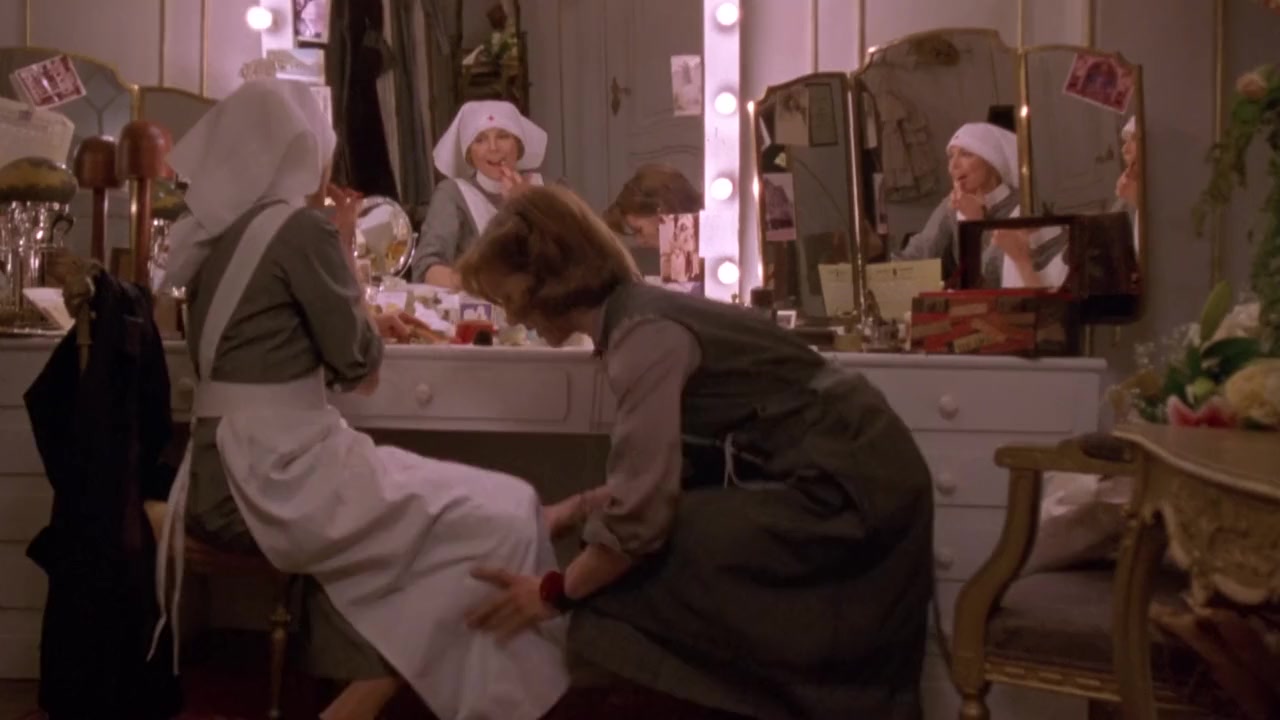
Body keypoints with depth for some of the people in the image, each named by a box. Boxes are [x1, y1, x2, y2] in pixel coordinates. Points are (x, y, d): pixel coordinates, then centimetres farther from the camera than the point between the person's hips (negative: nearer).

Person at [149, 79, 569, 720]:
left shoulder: (213, 229, 13)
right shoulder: (301, 228, -12)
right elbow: (357, 364, -6)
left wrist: (363, 322, 18)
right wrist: (346, 250, 2)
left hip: (222, 476, 9)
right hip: (275, 478, -9)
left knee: (438, 513, 22)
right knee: (498, 520, -7)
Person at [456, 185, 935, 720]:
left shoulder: (645, 333, -21)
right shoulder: (642, 313, 7)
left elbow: (639, 513, -26)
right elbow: (662, 470, 12)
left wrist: (553, 593, -12)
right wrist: (576, 509, 8)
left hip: (843, 491, -10)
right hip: (864, 477, 10)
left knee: (638, 560, -9)